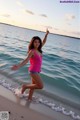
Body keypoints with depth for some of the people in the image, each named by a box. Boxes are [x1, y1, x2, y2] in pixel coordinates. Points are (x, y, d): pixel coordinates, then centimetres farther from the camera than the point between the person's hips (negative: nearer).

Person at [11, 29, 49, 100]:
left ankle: (29, 98, 37)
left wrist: (46, 34, 11)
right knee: (41, 86, -8)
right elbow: (26, 60, -29)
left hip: (37, 71, 8)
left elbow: (44, 42, 18)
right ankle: (25, 86, 8)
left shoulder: (38, 50, 3)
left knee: (34, 85, 19)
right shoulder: (32, 51, -18)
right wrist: (18, 66, -43)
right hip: (33, 71, -8)